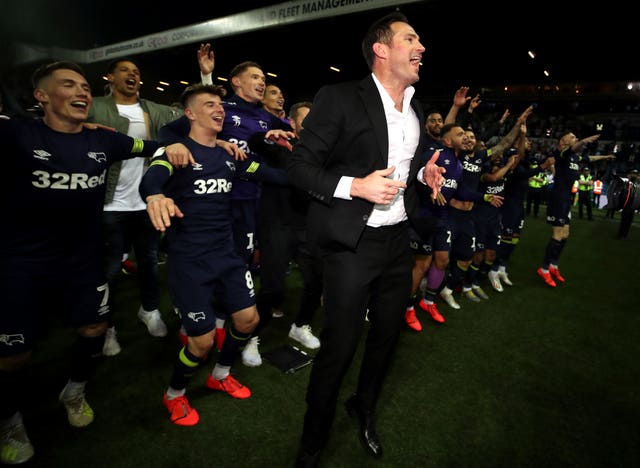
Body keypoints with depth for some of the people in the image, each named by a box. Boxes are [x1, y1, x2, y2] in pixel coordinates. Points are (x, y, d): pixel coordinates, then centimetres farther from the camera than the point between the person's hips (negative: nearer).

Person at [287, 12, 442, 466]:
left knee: (388, 333, 19)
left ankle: (365, 408, 48)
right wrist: (355, 186, -23)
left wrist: (423, 174, 6)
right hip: (353, 242, -7)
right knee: (339, 346, 0)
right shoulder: (340, 98, -9)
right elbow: (300, 166, -11)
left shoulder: (416, 109, 13)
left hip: (398, 240, 7)